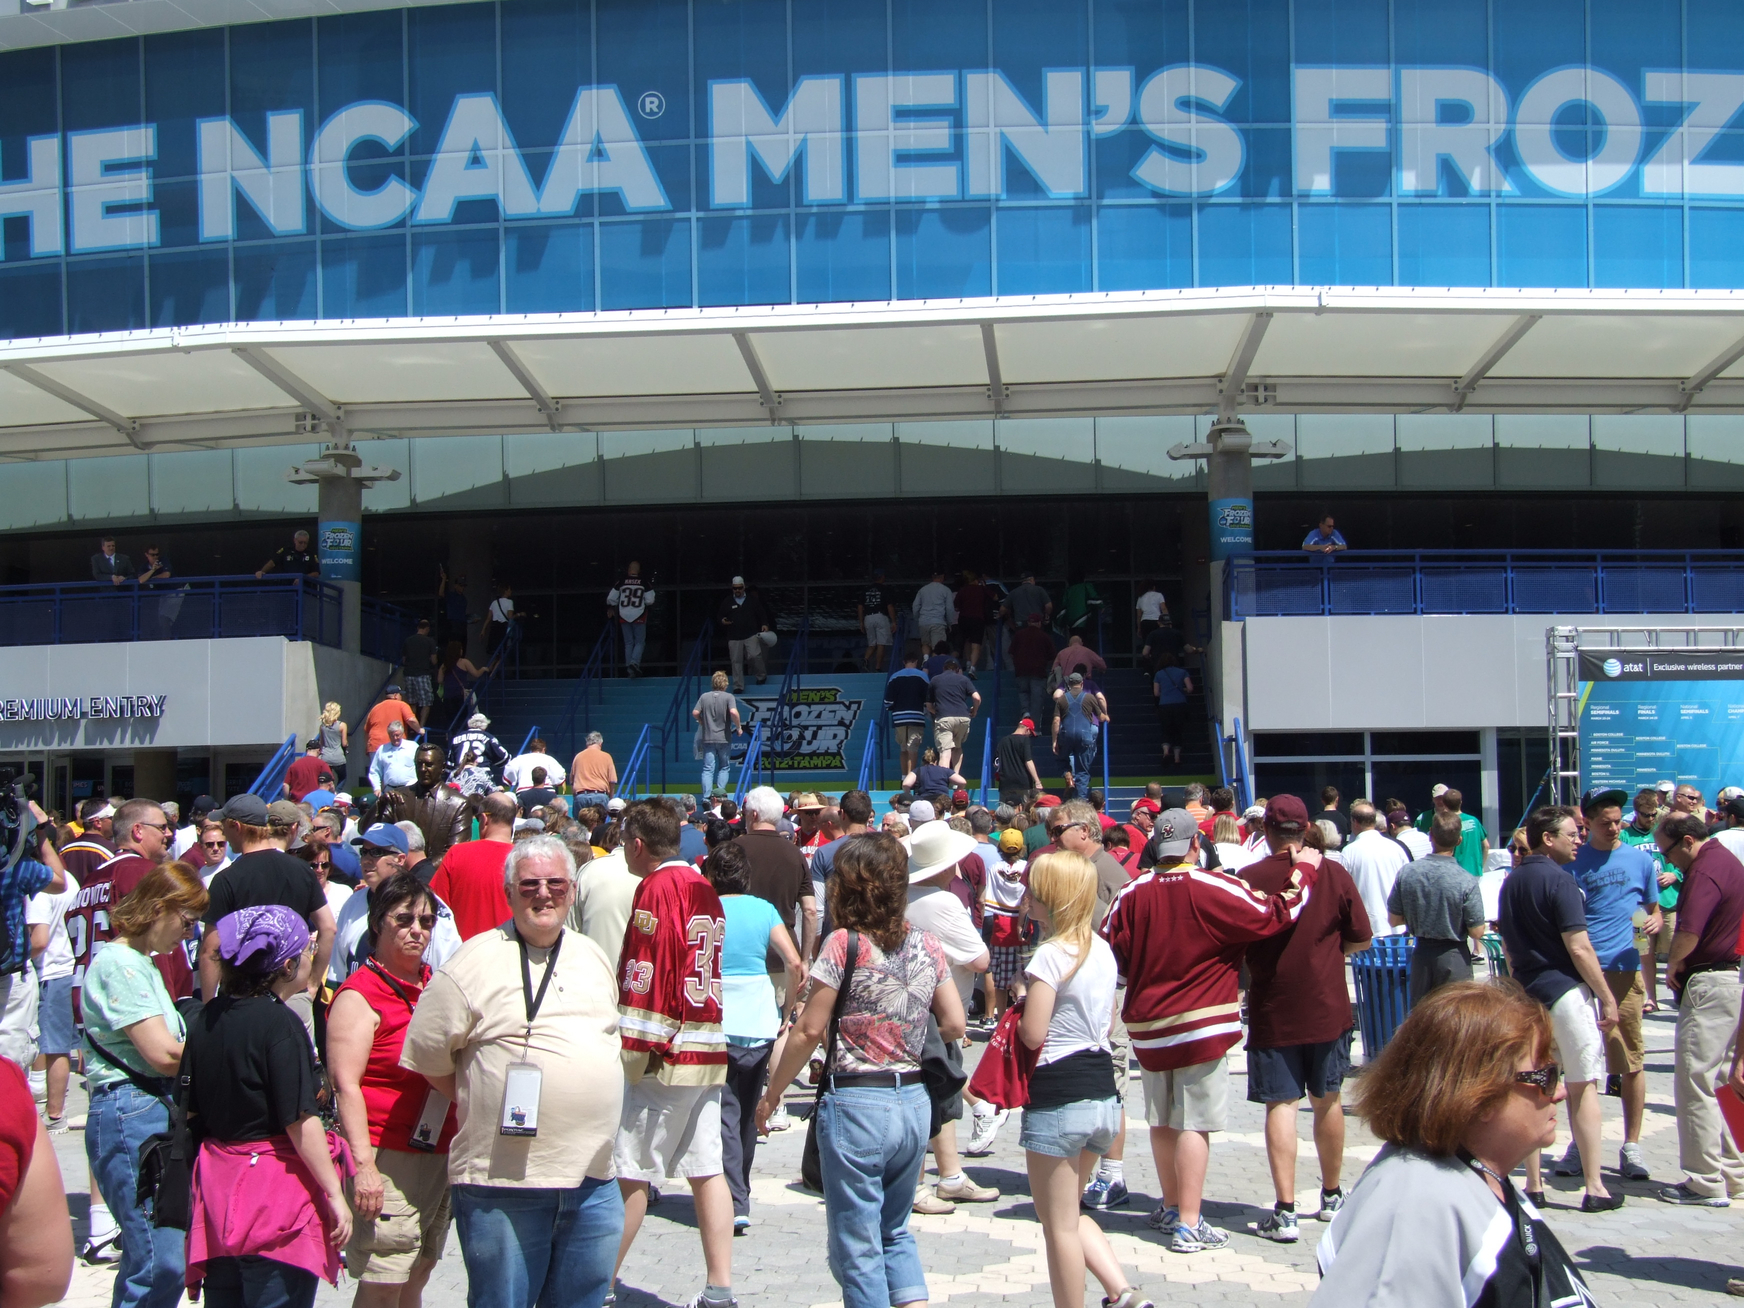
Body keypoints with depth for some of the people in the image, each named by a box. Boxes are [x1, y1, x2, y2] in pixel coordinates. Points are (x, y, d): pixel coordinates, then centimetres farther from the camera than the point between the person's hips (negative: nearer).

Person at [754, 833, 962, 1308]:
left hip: (856, 1104, -6)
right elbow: (954, 1025, 6)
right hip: (914, 1102, 6)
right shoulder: (928, 945, 3)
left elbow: (810, 1029, -11)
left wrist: (772, 1092, 0)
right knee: (895, 1230, 21)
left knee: (856, 1245, 7)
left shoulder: (845, 944, -12)